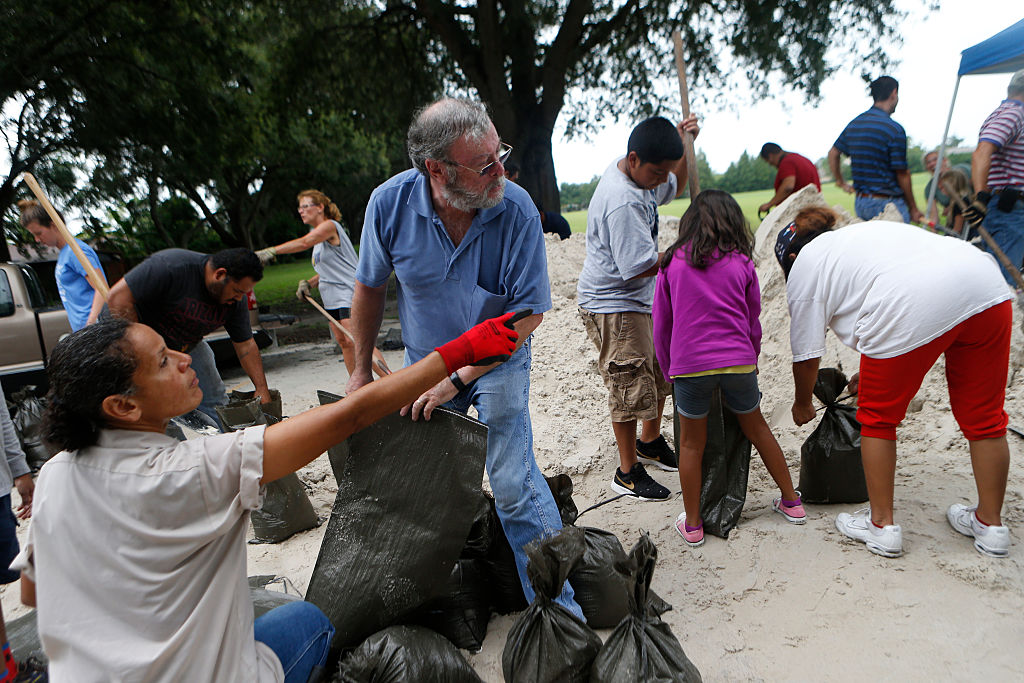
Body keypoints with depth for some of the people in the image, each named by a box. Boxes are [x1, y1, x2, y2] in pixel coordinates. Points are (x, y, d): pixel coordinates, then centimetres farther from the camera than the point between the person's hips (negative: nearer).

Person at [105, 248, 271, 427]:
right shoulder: (171, 266, -34)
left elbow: (246, 346, -7)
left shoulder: (235, 299, -14)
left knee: (215, 402, 2)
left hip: (188, 345, 5)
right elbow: (117, 298, -32)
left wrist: (262, 388, -11)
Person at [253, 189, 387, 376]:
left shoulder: (330, 225, -10)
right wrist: (309, 283, 4)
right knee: (343, 342, 8)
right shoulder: (317, 234, 19)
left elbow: (304, 243, -28)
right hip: (332, 299, 10)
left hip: (349, 292, -10)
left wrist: (271, 251, -34)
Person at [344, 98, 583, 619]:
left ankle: (559, 604, 11)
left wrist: (459, 378, -24)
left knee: (514, 486, -8)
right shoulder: (391, 202, -18)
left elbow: (528, 311, -20)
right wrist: (361, 369, 5)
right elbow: (370, 286, -2)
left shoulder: (516, 210, -23)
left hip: (498, 363, -3)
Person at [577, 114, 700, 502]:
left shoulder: (641, 173, 3)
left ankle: (650, 441, 40)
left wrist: (683, 145, 7)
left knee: (659, 370, 18)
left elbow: (676, 188, 23)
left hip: (641, 297, 10)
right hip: (611, 305, -10)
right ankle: (627, 472, 14)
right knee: (630, 386, -3)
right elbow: (641, 266, -28)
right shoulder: (621, 203, -28)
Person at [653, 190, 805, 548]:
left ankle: (692, 524, 20)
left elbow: (661, 324, 7)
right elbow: (753, 323, 14)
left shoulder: (672, 263, 4)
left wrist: (669, 372, 18)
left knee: (691, 443, 12)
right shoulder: (741, 263, 7)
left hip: (689, 364, -2)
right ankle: (791, 502, 37)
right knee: (756, 427, 22)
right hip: (738, 360, 2)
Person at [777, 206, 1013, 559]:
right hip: (988, 287, 8)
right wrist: (870, 374, 50)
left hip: (915, 305, -7)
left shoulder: (804, 266, 16)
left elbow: (807, 355, 16)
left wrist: (802, 404, 34)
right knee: (983, 416, 18)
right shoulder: (863, 232, 37)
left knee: (877, 418, 12)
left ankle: (882, 525, 22)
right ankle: (990, 524, 33)